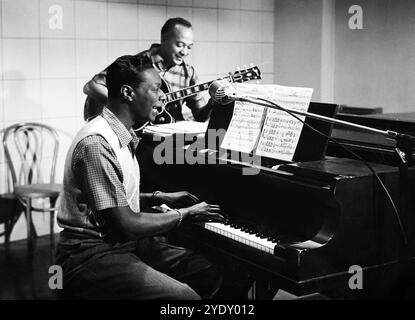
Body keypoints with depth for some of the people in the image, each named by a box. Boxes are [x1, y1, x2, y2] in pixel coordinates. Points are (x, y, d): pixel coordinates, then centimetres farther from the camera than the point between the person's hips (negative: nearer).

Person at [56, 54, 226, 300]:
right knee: (183, 295, -26)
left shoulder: (122, 136, 11)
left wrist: (161, 198, 8)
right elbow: (125, 225, -24)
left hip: (123, 242, 10)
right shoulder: (96, 144, -22)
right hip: (90, 255, -10)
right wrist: (186, 214, -12)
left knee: (211, 276, -1)